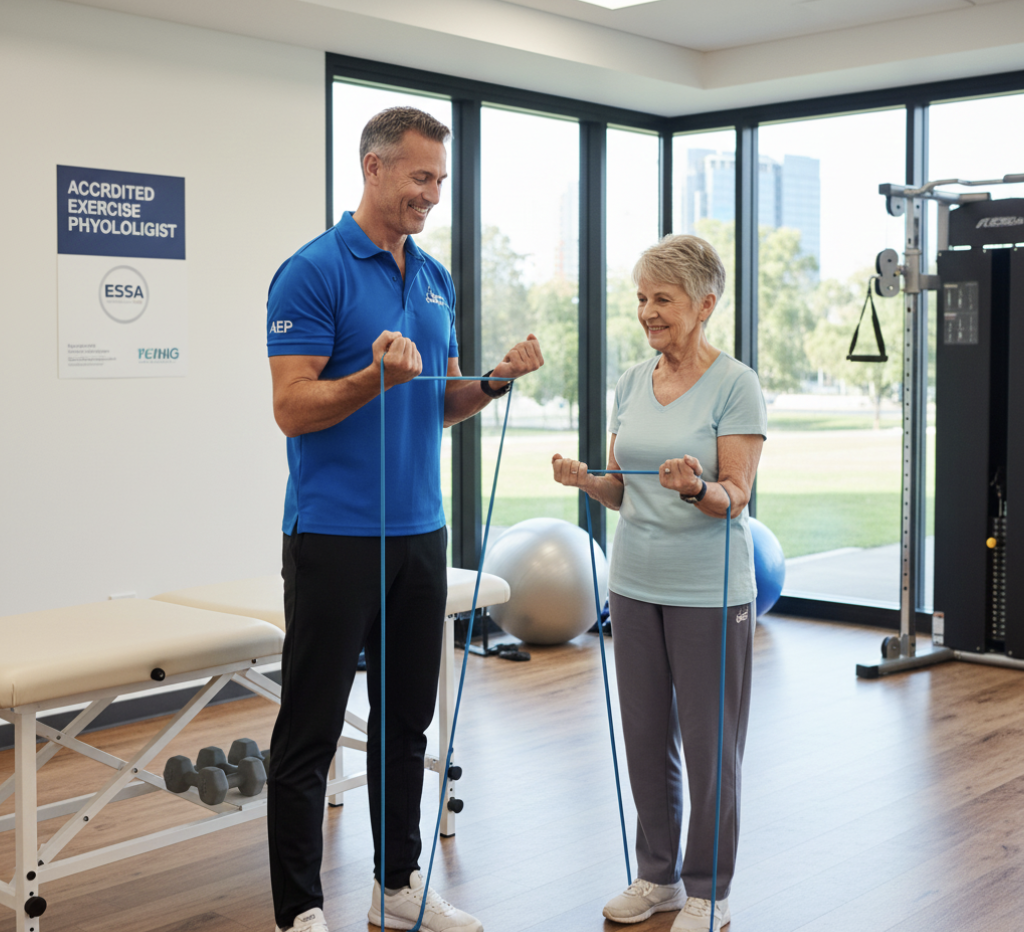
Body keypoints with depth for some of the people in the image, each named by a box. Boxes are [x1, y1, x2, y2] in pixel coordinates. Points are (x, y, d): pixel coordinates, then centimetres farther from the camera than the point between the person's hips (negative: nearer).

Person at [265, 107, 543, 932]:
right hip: (335, 536, -7)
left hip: (419, 532, 7)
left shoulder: (436, 278, 13)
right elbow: (292, 408, -15)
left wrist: (495, 380, -3)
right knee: (311, 731, 1)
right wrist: (377, 376, -30)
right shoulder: (314, 272, -10)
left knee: (408, 721, 14)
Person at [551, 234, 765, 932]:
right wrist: (586, 481, -10)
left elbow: (734, 497, -14)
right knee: (646, 736, 14)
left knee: (709, 742, 4)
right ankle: (657, 875, 30)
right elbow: (623, 491, 10)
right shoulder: (634, 382, 9)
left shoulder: (734, 385, -10)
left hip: (710, 592, -6)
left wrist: (696, 486, -34)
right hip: (636, 584, 6)